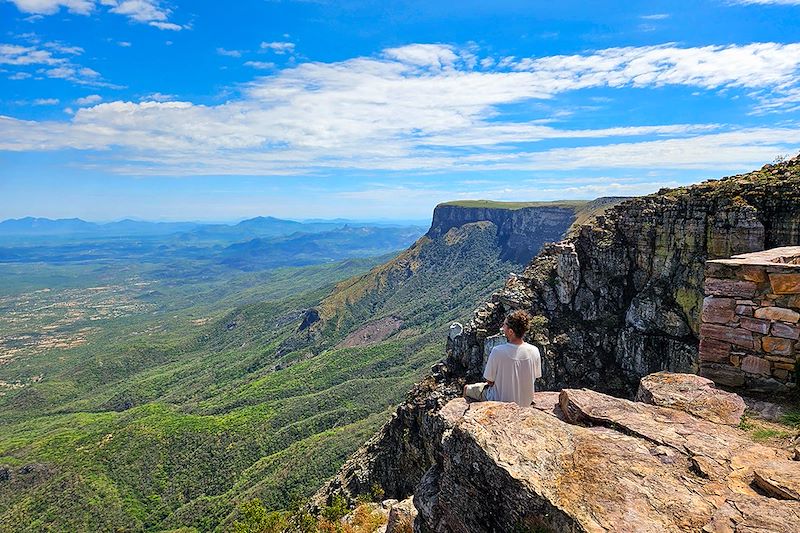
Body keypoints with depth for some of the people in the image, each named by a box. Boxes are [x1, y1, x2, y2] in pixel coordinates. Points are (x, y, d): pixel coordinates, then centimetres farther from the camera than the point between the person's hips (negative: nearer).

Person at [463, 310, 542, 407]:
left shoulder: (497, 351, -28)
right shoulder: (534, 351, -16)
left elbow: (489, 381, -16)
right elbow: (534, 377, 0)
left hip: (501, 402, -4)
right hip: (525, 403, 5)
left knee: (467, 388, 19)